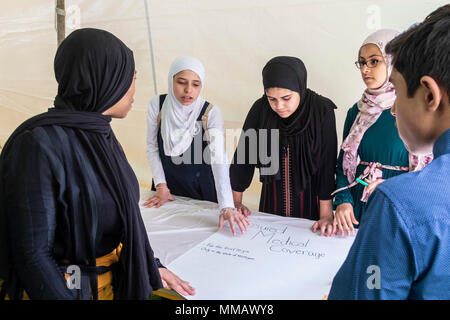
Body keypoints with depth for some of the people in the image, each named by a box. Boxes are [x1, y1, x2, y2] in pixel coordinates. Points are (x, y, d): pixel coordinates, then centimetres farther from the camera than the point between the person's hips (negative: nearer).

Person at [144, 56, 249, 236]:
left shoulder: (211, 113, -21)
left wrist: (226, 206, -40)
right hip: (167, 183, 3)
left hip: (200, 188, -2)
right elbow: (152, 147, -3)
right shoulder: (157, 105, -13)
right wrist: (161, 185, -7)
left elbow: (218, 159, -31)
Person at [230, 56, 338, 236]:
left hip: (309, 202, -2)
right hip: (272, 199, 2)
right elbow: (243, 152, -6)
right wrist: (236, 201, -3)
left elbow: (327, 163, -17)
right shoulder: (260, 109, -12)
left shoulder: (322, 112, -18)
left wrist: (326, 214, -18)